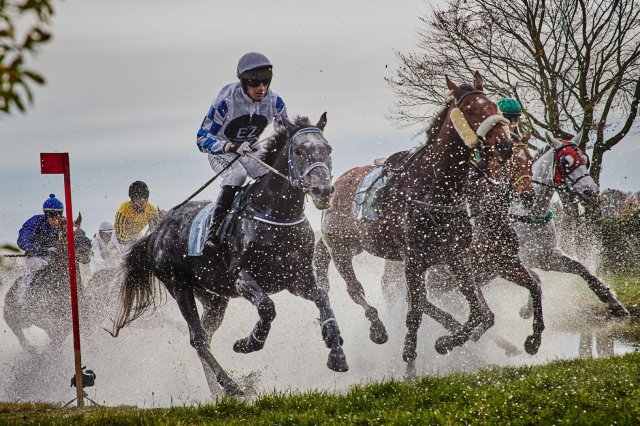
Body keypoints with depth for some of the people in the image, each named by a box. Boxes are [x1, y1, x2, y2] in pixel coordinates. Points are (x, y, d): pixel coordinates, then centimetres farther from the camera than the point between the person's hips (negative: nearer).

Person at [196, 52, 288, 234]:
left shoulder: (274, 102, -14)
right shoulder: (226, 101, -28)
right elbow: (203, 139, -27)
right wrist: (231, 147, -42)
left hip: (252, 150, 5)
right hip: (221, 151, -5)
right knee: (236, 174, -34)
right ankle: (214, 229, -33)